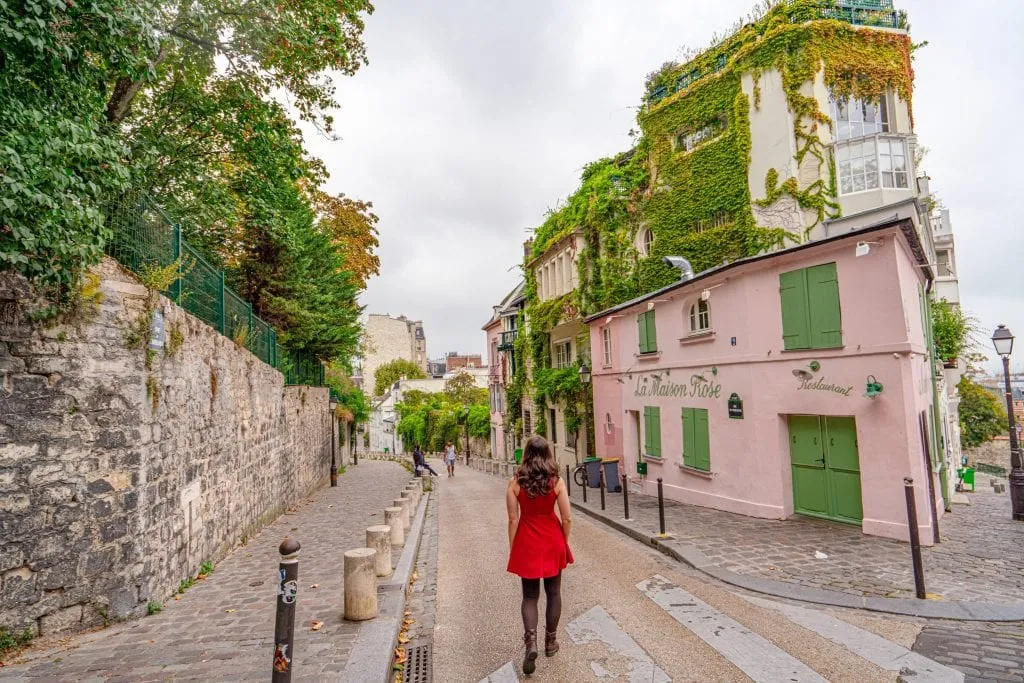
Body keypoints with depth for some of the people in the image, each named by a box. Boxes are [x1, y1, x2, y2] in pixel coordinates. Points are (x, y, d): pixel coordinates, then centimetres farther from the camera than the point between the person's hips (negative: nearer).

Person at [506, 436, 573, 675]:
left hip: (527, 543, -1)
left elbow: (513, 520, -8)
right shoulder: (557, 481, -10)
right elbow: (567, 518, -7)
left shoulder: (515, 483, -11)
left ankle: (531, 642, -2)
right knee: (553, 593, 18)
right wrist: (564, 543, 9)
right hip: (552, 541, 1)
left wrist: (512, 548, 3)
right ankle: (550, 641, 30)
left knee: (529, 595, 13)